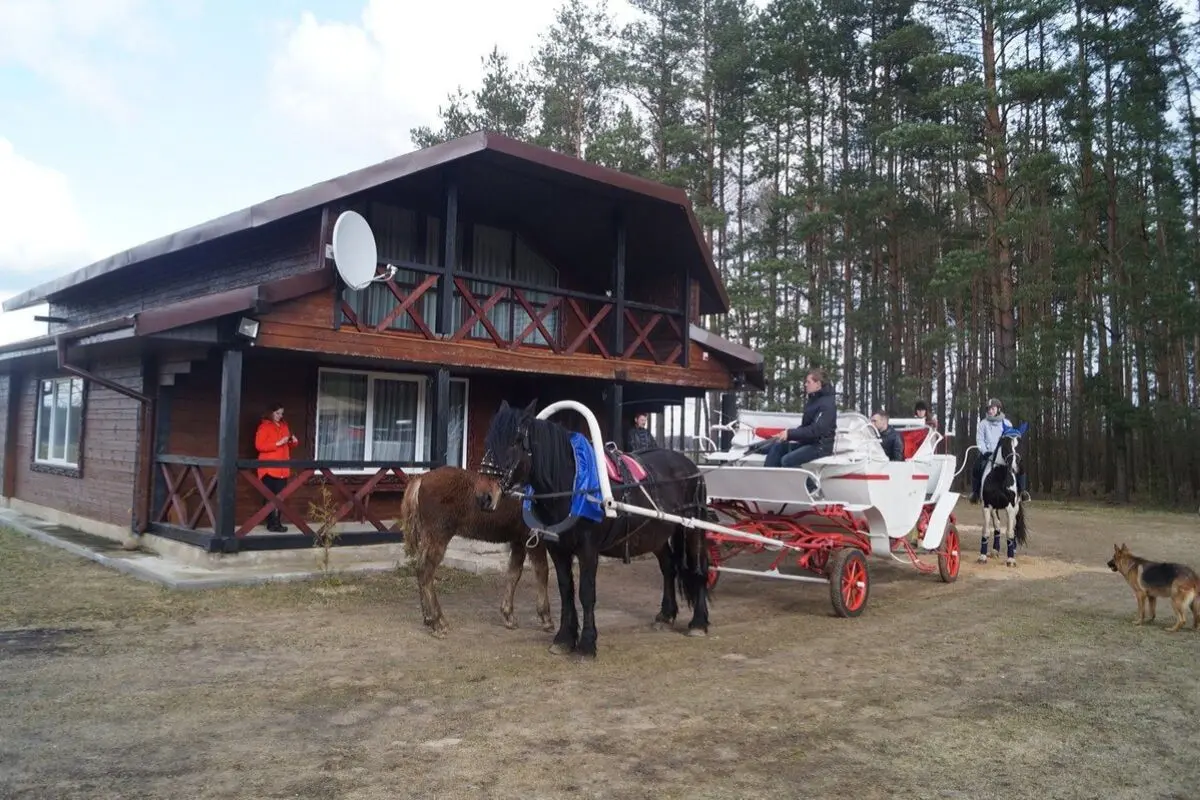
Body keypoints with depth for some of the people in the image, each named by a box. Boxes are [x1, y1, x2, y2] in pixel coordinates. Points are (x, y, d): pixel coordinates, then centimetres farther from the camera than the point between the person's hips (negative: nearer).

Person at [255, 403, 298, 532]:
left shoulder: (284, 426, 16)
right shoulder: (264, 427, -5)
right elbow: (259, 446, -13)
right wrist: (277, 443, -19)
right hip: (269, 468, -6)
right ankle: (272, 523, -4)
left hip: (282, 468, 7)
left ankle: (277, 522, 12)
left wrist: (294, 441, 2)